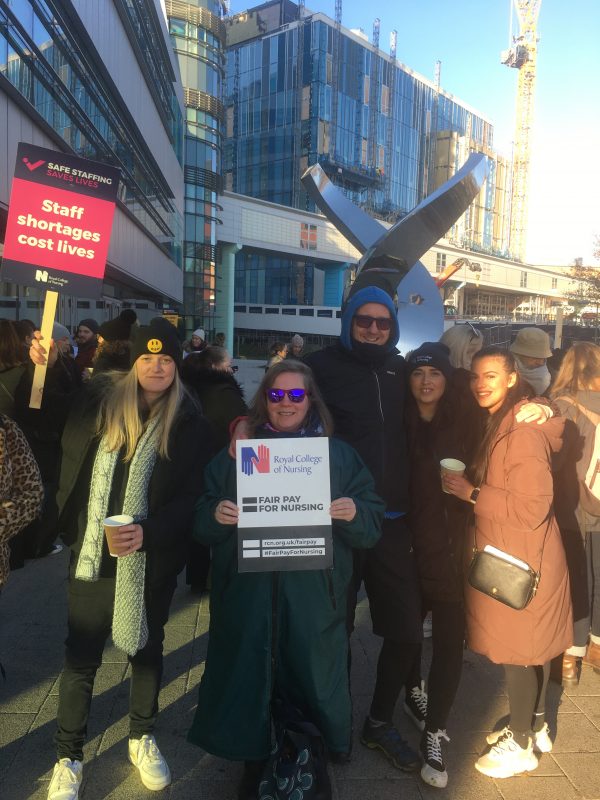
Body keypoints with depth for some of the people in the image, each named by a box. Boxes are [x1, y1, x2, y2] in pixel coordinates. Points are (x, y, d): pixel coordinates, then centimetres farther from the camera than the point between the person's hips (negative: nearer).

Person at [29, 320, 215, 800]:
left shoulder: (190, 426, -8)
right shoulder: (96, 400, -4)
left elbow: (193, 498, -11)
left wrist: (150, 531, -25)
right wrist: (43, 368, -8)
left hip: (152, 561, 0)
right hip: (92, 554, 1)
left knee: (146, 649, 19)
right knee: (81, 657, 13)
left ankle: (143, 738, 43)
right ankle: (69, 758, 36)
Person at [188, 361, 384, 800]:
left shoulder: (340, 455, 4)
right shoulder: (234, 454, 6)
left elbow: (372, 525, 2)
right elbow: (202, 524, 5)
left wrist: (353, 514, -20)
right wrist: (216, 515, -18)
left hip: (313, 595, 0)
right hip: (249, 594, 1)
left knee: (312, 678, 10)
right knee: (248, 677, 8)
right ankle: (254, 761, 37)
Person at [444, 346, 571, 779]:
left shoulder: (524, 430, -23)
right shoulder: (496, 424, 8)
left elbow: (532, 506, -26)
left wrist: (471, 492, -22)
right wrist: (469, 486, 2)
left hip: (522, 561, -9)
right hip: (506, 556, 9)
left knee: (518, 652, 7)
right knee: (530, 646, 21)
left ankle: (521, 743, 26)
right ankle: (535, 725, 39)